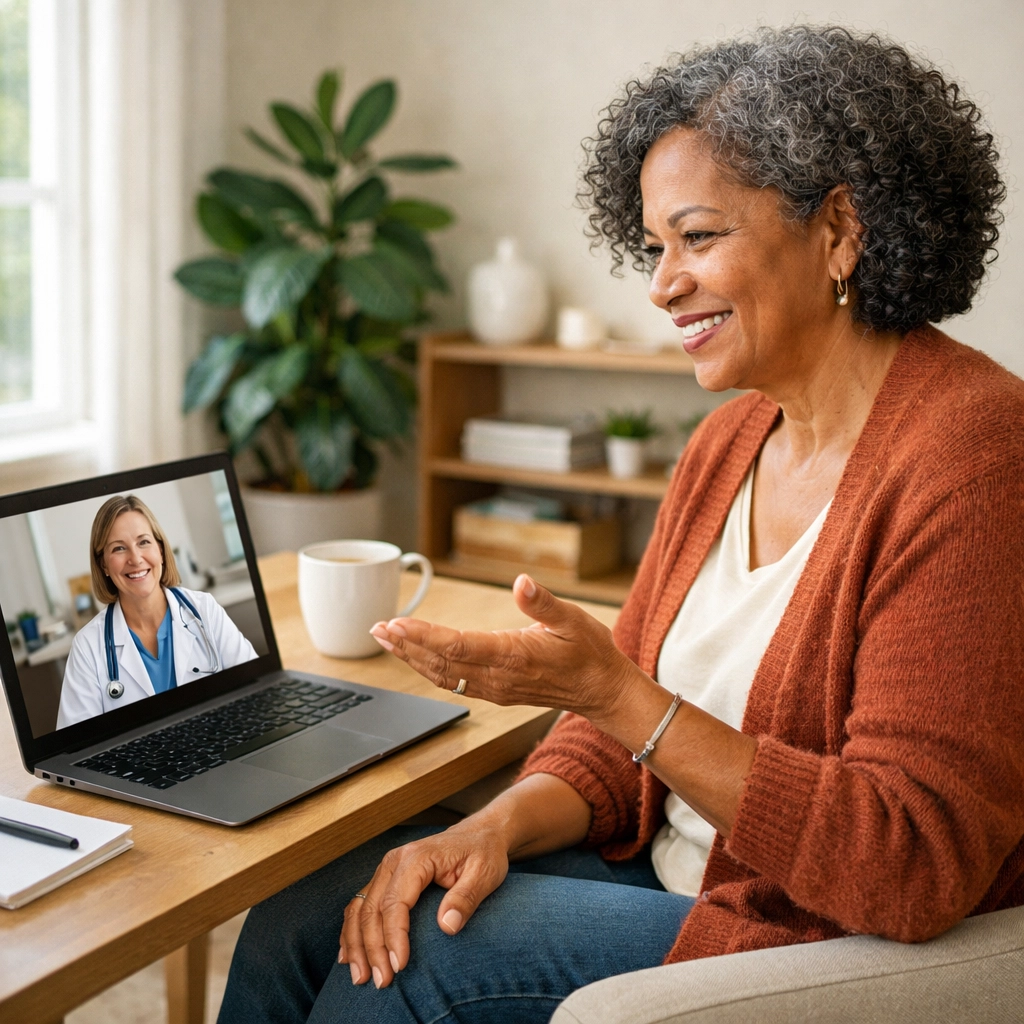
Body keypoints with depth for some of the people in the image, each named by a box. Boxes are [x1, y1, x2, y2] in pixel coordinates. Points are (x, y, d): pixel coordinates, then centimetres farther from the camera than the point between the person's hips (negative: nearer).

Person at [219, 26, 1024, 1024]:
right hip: (667, 871, 7)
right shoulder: (730, 442, 6)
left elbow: (916, 867, -24)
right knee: (301, 917, -3)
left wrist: (612, 691, -26)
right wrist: (498, 825, -11)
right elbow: (624, 727, 9)